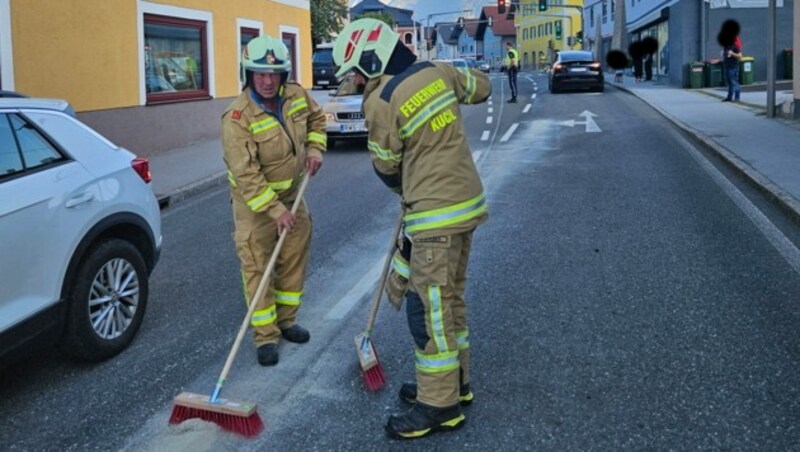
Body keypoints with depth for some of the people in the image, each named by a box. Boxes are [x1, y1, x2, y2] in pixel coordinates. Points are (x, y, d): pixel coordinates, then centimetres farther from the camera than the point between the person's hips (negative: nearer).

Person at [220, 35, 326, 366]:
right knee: (257, 268, -3)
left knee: (294, 261, 14)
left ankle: (286, 320, 31)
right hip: (253, 201, -6)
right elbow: (245, 175, -27)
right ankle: (266, 336, 8)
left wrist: (315, 148, -1)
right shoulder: (238, 118, -27)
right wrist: (275, 210, -28)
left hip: (291, 193, 6)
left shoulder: (297, 96, -8)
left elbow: (316, 118, 16)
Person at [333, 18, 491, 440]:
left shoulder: (381, 102, -15)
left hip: (437, 214, -9)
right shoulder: (438, 71, 4)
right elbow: (481, 86, 22)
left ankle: (440, 404, 5)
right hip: (467, 200, 9)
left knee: (428, 307, -2)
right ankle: (454, 379, 31)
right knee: (450, 297, 18)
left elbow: (386, 167, -2)